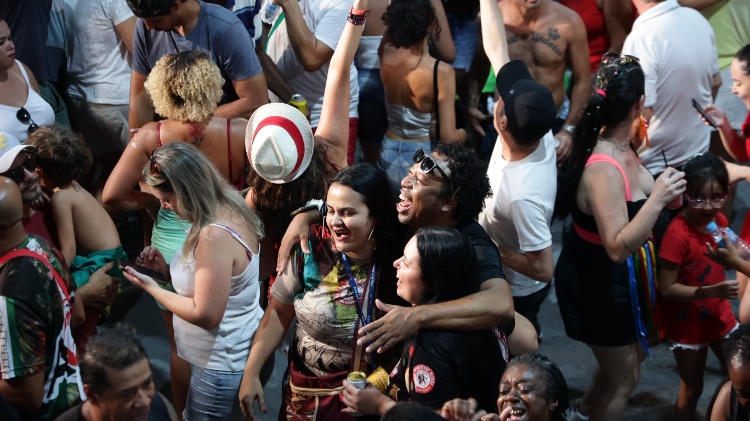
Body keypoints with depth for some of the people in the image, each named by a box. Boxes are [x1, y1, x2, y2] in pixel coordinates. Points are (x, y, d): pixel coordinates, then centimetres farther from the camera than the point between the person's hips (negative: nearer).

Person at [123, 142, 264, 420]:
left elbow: (206, 315, -25)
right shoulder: (228, 213, 3)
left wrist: (152, 288, -15)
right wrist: (168, 269, 2)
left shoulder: (215, 236, -28)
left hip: (222, 368, -10)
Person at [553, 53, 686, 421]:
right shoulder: (604, 169, -35)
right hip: (597, 282, -9)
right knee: (623, 377, 11)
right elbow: (618, 248, -36)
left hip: (618, 278, 9)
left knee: (630, 355, 30)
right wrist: (657, 200, -42)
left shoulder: (619, 144, -7)